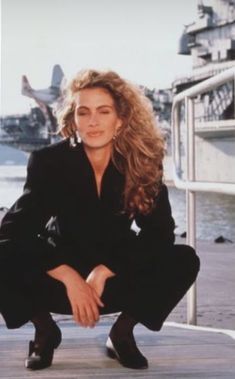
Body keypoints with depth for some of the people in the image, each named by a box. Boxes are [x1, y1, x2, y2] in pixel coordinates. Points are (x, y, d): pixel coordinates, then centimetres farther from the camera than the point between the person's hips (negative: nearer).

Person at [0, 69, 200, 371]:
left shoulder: (141, 162, -14)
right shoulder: (49, 161, -17)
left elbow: (160, 234, -16)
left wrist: (105, 270, -26)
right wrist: (70, 278, -31)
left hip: (118, 278, 1)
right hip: (62, 277, -1)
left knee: (185, 261, -25)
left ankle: (123, 332, -2)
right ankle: (45, 330, -1)